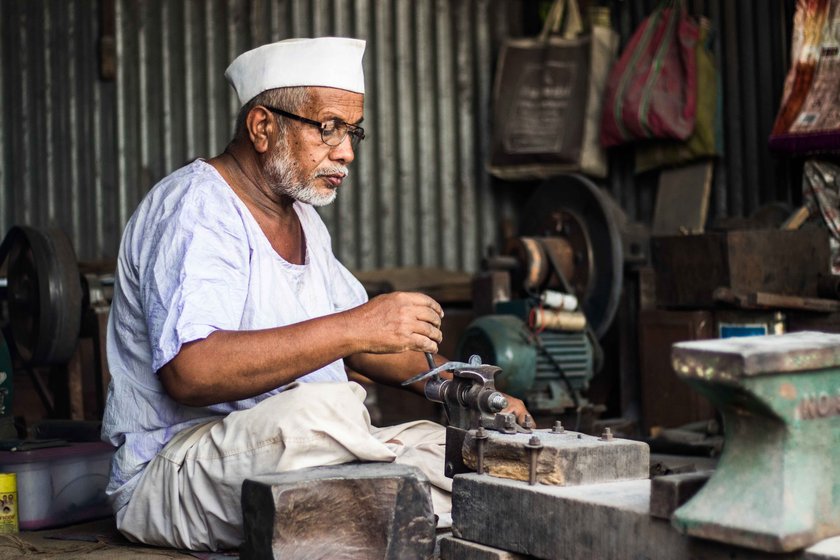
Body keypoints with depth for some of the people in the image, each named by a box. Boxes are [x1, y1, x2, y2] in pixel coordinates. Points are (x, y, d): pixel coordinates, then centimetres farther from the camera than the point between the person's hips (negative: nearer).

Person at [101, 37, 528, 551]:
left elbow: (368, 339, 25)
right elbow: (190, 372, -29)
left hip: (306, 458, 9)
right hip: (172, 471, -8)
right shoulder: (196, 208, -14)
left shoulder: (302, 218, 16)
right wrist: (352, 329, -30)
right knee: (324, 406, -35)